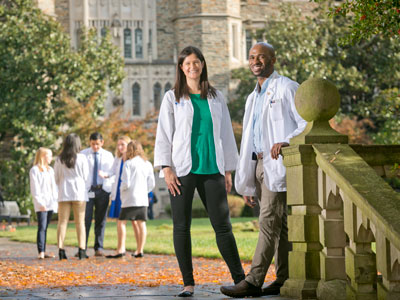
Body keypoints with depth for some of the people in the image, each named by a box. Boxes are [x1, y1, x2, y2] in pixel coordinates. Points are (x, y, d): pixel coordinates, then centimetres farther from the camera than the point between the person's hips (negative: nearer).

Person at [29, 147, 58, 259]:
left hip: (50, 204, 7)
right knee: (42, 227, -13)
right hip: (41, 205, -7)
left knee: (45, 228, 7)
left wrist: (56, 200, 9)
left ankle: (43, 251, 8)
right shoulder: (35, 170, -3)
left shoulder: (50, 170, 20)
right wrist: (40, 203, -17)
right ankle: (41, 252, -19)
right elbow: (35, 189, -9)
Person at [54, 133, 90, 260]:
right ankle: (82, 250, -3)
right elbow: (86, 177, 0)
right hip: (79, 193, -2)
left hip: (63, 193, 2)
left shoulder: (59, 160, 2)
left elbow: (56, 178, 8)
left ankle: (61, 249, -4)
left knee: (62, 221, 3)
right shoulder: (81, 158, -4)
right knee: (80, 222, 2)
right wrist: (86, 189, 15)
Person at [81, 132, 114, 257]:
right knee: (86, 219, -7)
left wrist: (112, 191, -2)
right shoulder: (83, 154, 4)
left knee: (101, 220, 3)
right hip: (87, 190, -2)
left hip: (103, 190, 2)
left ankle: (99, 248, 7)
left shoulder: (108, 156, 9)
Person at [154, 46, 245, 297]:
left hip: (212, 170, 1)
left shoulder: (216, 98, 12)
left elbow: (225, 133, 14)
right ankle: (188, 283, 6)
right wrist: (166, 168, -8)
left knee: (223, 225, 0)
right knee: (182, 227, 0)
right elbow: (164, 135, 2)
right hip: (183, 170, -1)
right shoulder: (172, 98, 5)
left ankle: (240, 279, 4)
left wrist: (228, 170, 10)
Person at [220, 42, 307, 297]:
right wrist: (247, 185, 19)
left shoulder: (287, 88, -2)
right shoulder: (253, 97, 23)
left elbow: (308, 123, -8)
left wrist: (287, 142, -25)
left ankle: (254, 281, -17)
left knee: (269, 222, -12)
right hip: (259, 164, 8)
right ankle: (284, 279, 9)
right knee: (280, 225, 8)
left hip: (278, 163, -8)